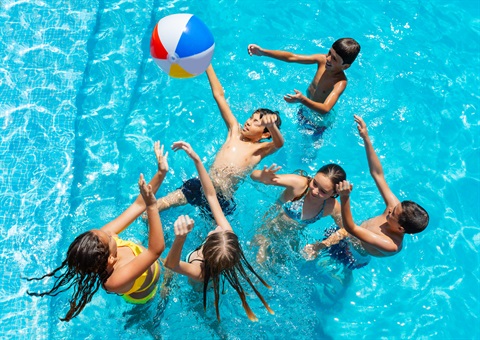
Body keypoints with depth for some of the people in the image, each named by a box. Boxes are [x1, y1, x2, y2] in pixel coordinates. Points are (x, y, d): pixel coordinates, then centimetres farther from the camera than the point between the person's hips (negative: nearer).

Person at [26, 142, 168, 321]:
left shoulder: (103, 236, -35)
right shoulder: (117, 280, -51)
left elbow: (138, 205, -32)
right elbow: (157, 249, -59)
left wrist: (161, 173, -41)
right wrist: (152, 206, -67)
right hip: (144, 294, -3)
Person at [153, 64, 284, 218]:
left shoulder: (261, 149, -4)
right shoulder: (235, 131, 6)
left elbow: (279, 143, -28)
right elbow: (219, 95, 5)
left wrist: (272, 125, -50)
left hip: (221, 200, -3)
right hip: (199, 185, 4)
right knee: (157, 206, 0)